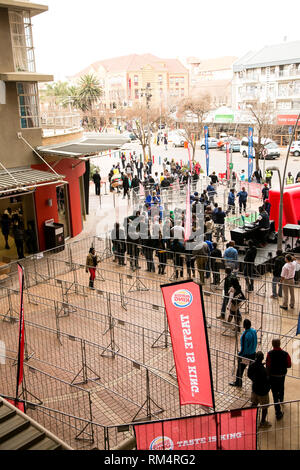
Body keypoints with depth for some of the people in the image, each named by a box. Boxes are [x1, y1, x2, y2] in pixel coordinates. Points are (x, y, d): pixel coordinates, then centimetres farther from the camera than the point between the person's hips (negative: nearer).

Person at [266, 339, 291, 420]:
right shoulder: (285, 354, -16)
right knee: (281, 388, 31)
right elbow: (289, 365, -6)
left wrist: (268, 376, -5)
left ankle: (278, 412, 6)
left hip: (272, 376, -3)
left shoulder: (269, 354, -20)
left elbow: (268, 366, -18)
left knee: (275, 393, 6)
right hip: (282, 375, 3)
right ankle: (281, 399, 59)